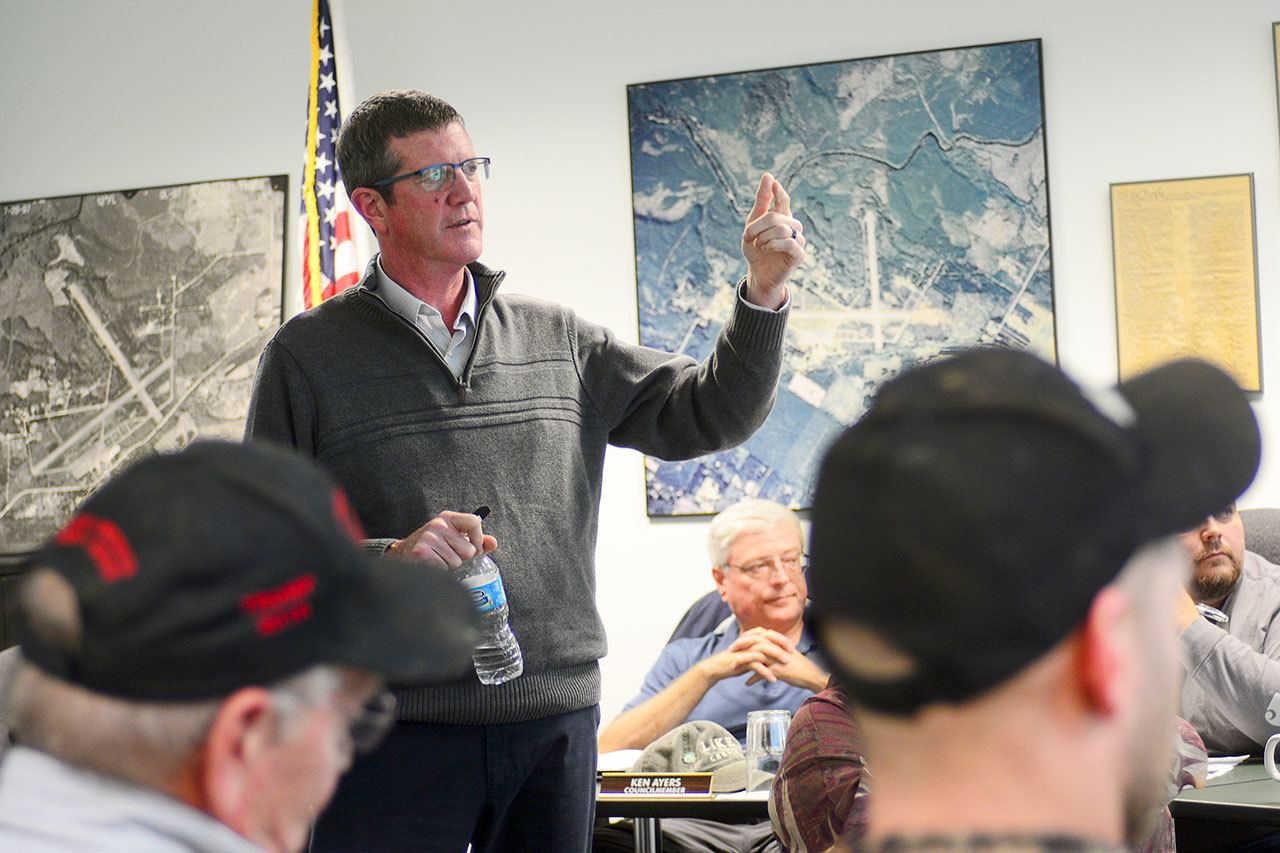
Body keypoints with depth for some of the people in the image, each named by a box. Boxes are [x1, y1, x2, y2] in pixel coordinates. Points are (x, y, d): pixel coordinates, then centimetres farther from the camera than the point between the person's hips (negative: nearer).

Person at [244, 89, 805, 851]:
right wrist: (386, 558, -19)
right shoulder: (310, 354, 2)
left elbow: (708, 413, 12)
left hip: (557, 723, 3)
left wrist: (764, 293, -3)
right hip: (397, 727, -3)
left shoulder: (557, 340, 13)